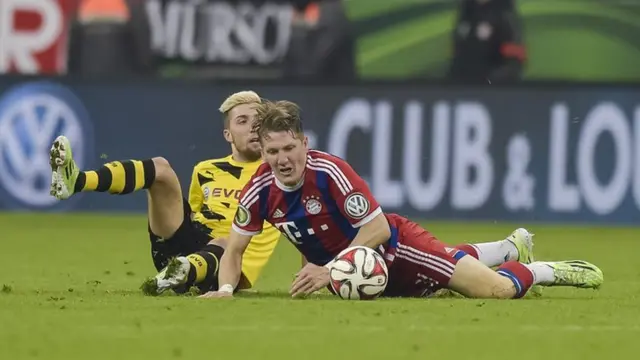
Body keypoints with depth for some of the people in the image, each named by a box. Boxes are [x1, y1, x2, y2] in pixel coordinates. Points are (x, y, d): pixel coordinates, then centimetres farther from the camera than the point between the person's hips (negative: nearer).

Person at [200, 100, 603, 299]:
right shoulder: (260, 191, -17)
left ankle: (545, 271, 15)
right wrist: (226, 289, -25)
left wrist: (330, 271, -31)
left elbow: (377, 228, -27)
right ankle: (512, 249, 58)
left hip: (393, 246, -6)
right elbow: (235, 250, -5)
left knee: (496, 289, -17)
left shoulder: (331, 173, -33)